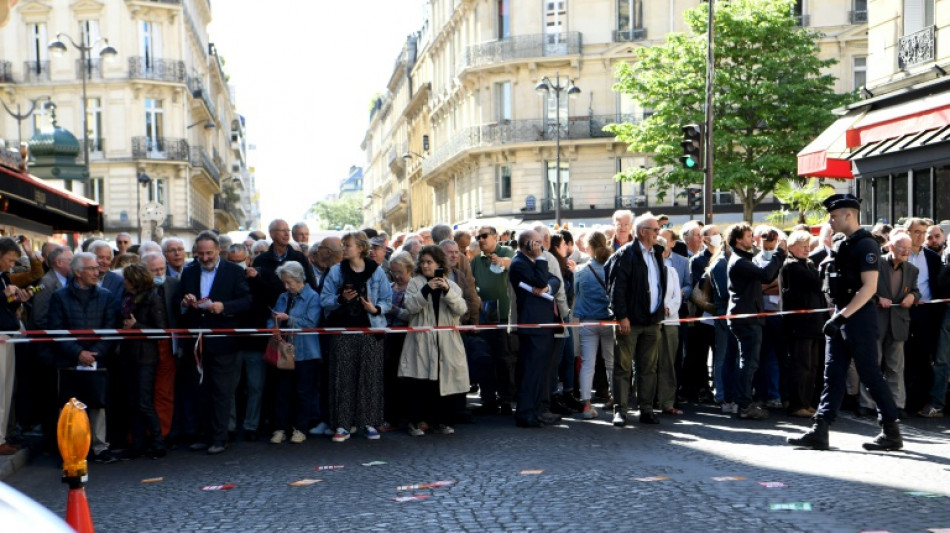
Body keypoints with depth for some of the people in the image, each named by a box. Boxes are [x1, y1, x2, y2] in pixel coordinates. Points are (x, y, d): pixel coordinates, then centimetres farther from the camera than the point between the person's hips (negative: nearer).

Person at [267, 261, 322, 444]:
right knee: (283, 391, 6)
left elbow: (311, 323, -15)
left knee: (303, 392, 4)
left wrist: (288, 319, -18)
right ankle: (280, 428, 11)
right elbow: (272, 320, 10)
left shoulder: (313, 297, -5)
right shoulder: (283, 298, 13)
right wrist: (273, 326, -12)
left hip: (305, 352, -5)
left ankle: (300, 429, 13)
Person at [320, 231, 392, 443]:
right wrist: (341, 299, -15)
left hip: (369, 330, 0)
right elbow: (325, 299, 2)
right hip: (343, 330, 0)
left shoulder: (376, 272, 4)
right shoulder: (336, 271, 5)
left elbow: (387, 300, 5)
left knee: (370, 376, 2)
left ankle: (370, 422, 13)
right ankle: (343, 425, 6)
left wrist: (376, 309, -14)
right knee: (343, 377, -1)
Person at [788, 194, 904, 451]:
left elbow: (869, 287, -20)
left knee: (871, 375, -1)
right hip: (841, 318, 9)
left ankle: (892, 432, 10)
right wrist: (837, 316, 14)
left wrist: (842, 316, -23)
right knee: (833, 376, 6)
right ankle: (819, 432, 6)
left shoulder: (865, 244, -13)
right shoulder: (841, 245, 14)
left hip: (859, 317, -9)